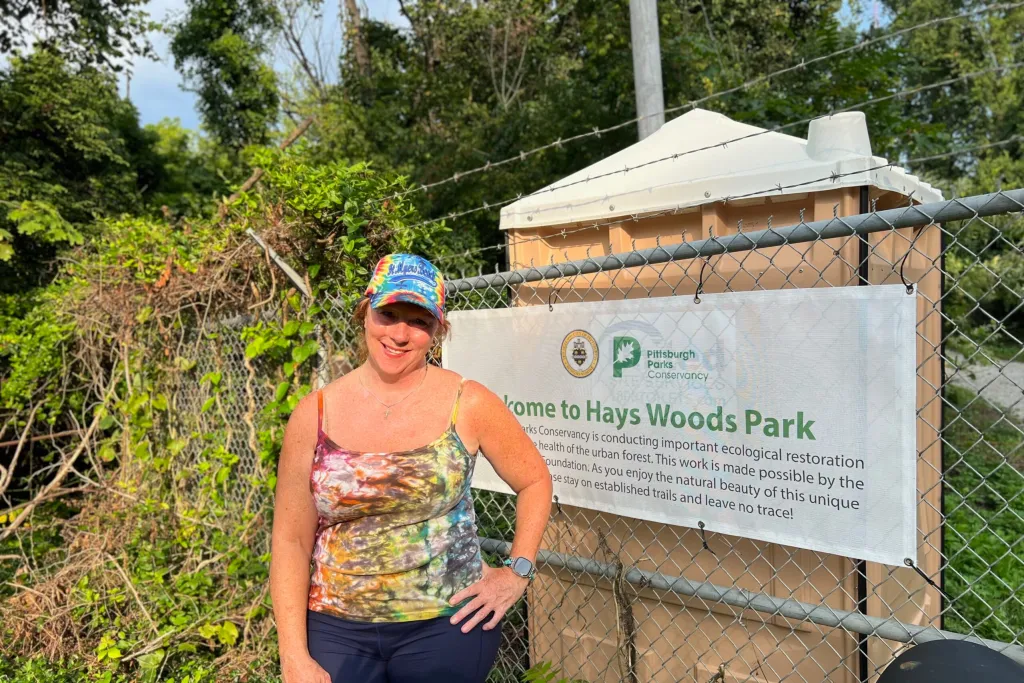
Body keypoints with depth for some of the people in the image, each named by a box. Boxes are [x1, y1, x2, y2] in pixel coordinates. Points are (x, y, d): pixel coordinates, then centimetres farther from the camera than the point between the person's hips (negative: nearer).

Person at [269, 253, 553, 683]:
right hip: (337, 628, 1)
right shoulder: (314, 415, -5)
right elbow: (291, 541, -3)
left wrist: (518, 571, -3)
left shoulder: (468, 404, -10)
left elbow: (535, 482, 4)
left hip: (447, 625, -1)